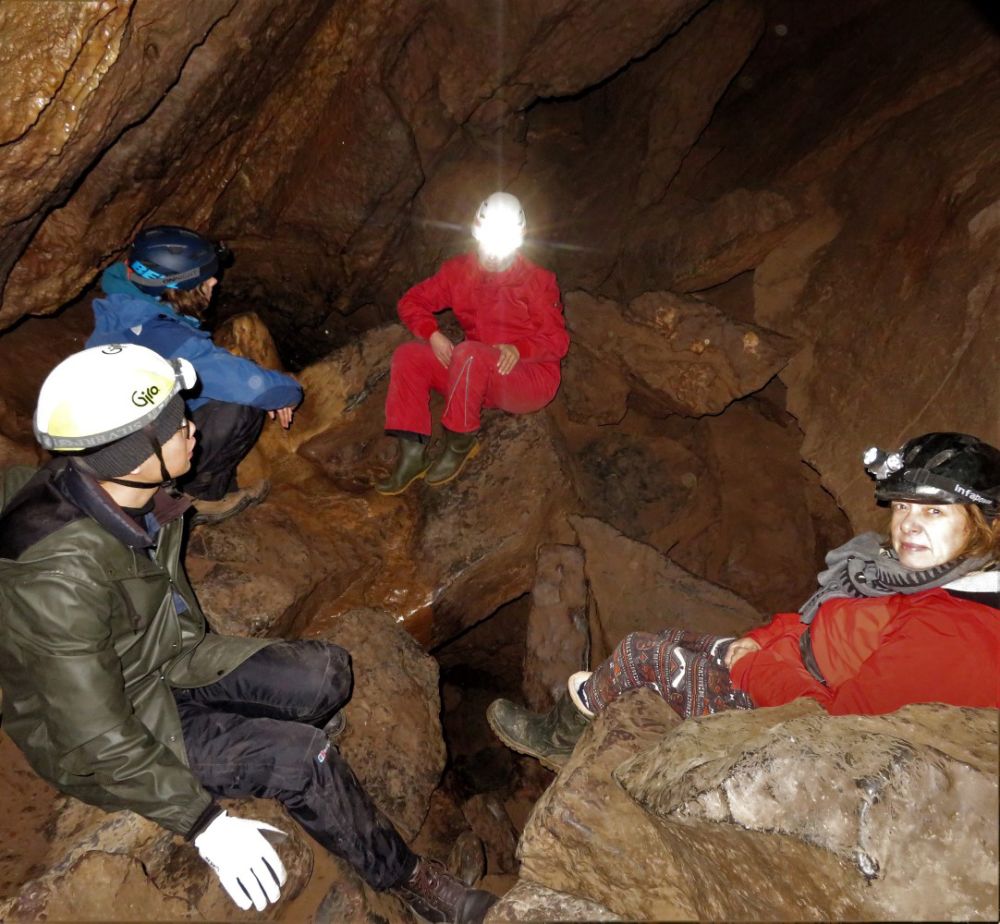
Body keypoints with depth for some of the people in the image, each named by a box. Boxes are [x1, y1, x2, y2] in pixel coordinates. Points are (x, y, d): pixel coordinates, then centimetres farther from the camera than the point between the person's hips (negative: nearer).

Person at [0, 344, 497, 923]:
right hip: (87, 736, -7)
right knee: (303, 758, -20)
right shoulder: (61, 577, -35)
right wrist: (206, 823, -26)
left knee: (327, 674, -4)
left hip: (163, 665, 7)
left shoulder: (126, 491, -12)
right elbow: (100, 740, -30)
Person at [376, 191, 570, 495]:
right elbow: (412, 301, 7)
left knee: (469, 352, -35)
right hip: (477, 377, 6)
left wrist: (519, 349, -28)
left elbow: (556, 341, -9)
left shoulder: (538, 281, -8)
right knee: (408, 355, -13)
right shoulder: (460, 270, 4)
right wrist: (433, 335, -13)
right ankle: (412, 452, -21)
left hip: (529, 379, -5)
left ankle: (461, 443, -19)